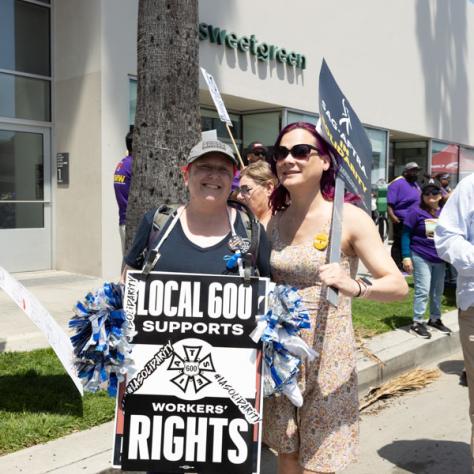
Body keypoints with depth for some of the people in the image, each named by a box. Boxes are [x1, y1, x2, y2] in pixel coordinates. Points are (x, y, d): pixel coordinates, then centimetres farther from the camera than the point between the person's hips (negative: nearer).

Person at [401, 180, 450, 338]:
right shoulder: (416, 211, -9)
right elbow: (406, 234, -8)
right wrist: (406, 257, -13)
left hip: (439, 259, 5)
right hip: (421, 257, -5)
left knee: (438, 291, 15)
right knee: (422, 291, -4)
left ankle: (435, 319, 31)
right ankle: (417, 322, 7)